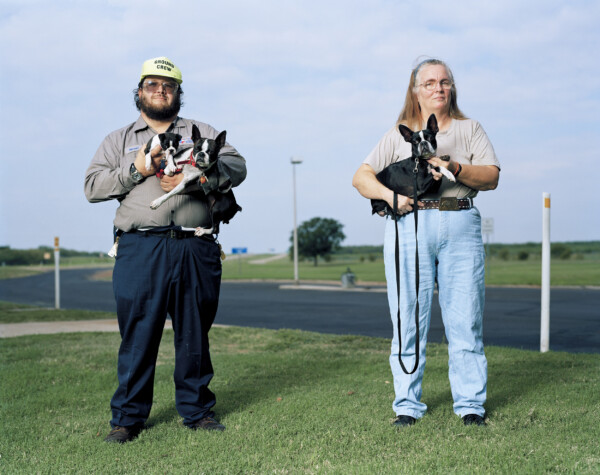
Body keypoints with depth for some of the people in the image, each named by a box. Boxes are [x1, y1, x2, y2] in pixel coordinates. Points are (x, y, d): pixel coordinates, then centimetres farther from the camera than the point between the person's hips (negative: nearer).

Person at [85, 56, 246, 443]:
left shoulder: (203, 133, 18)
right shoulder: (119, 140, 19)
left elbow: (236, 167, 4)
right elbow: (93, 187, 9)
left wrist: (194, 178, -11)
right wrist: (136, 169, -5)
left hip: (196, 249, 1)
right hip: (140, 248, 0)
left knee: (195, 333, 6)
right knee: (138, 333, -1)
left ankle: (197, 408, 19)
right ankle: (128, 417, 10)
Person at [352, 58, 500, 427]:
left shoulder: (470, 130, 18)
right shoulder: (399, 135, 18)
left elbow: (491, 177, 5)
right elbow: (361, 177, 11)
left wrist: (455, 169, -13)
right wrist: (390, 195, -8)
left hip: (461, 227, 0)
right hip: (409, 226, 0)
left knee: (465, 319, -2)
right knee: (408, 318, -2)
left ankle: (471, 404, 8)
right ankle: (408, 405, 7)